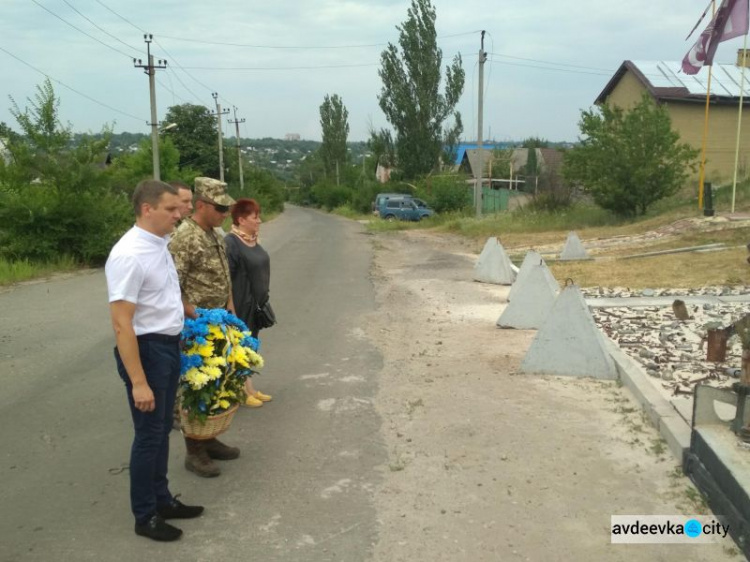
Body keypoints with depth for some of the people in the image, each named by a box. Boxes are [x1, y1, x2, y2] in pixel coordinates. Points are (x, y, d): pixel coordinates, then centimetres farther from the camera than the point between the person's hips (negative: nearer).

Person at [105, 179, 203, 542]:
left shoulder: (159, 245, 5)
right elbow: (121, 324, -25)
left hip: (169, 347, 9)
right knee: (149, 435, 5)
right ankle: (145, 516, 23)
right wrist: (138, 381, -25)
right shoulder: (129, 255, -23)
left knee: (162, 430, 20)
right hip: (146, 350, -9)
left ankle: (161, 499, 37)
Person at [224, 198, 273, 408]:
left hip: (255, 304, 9)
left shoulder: (252, 240, 9)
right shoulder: (231, 243, -19)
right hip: (241, 304, -9)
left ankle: (249, 388, 26)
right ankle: (244, 391, 13)